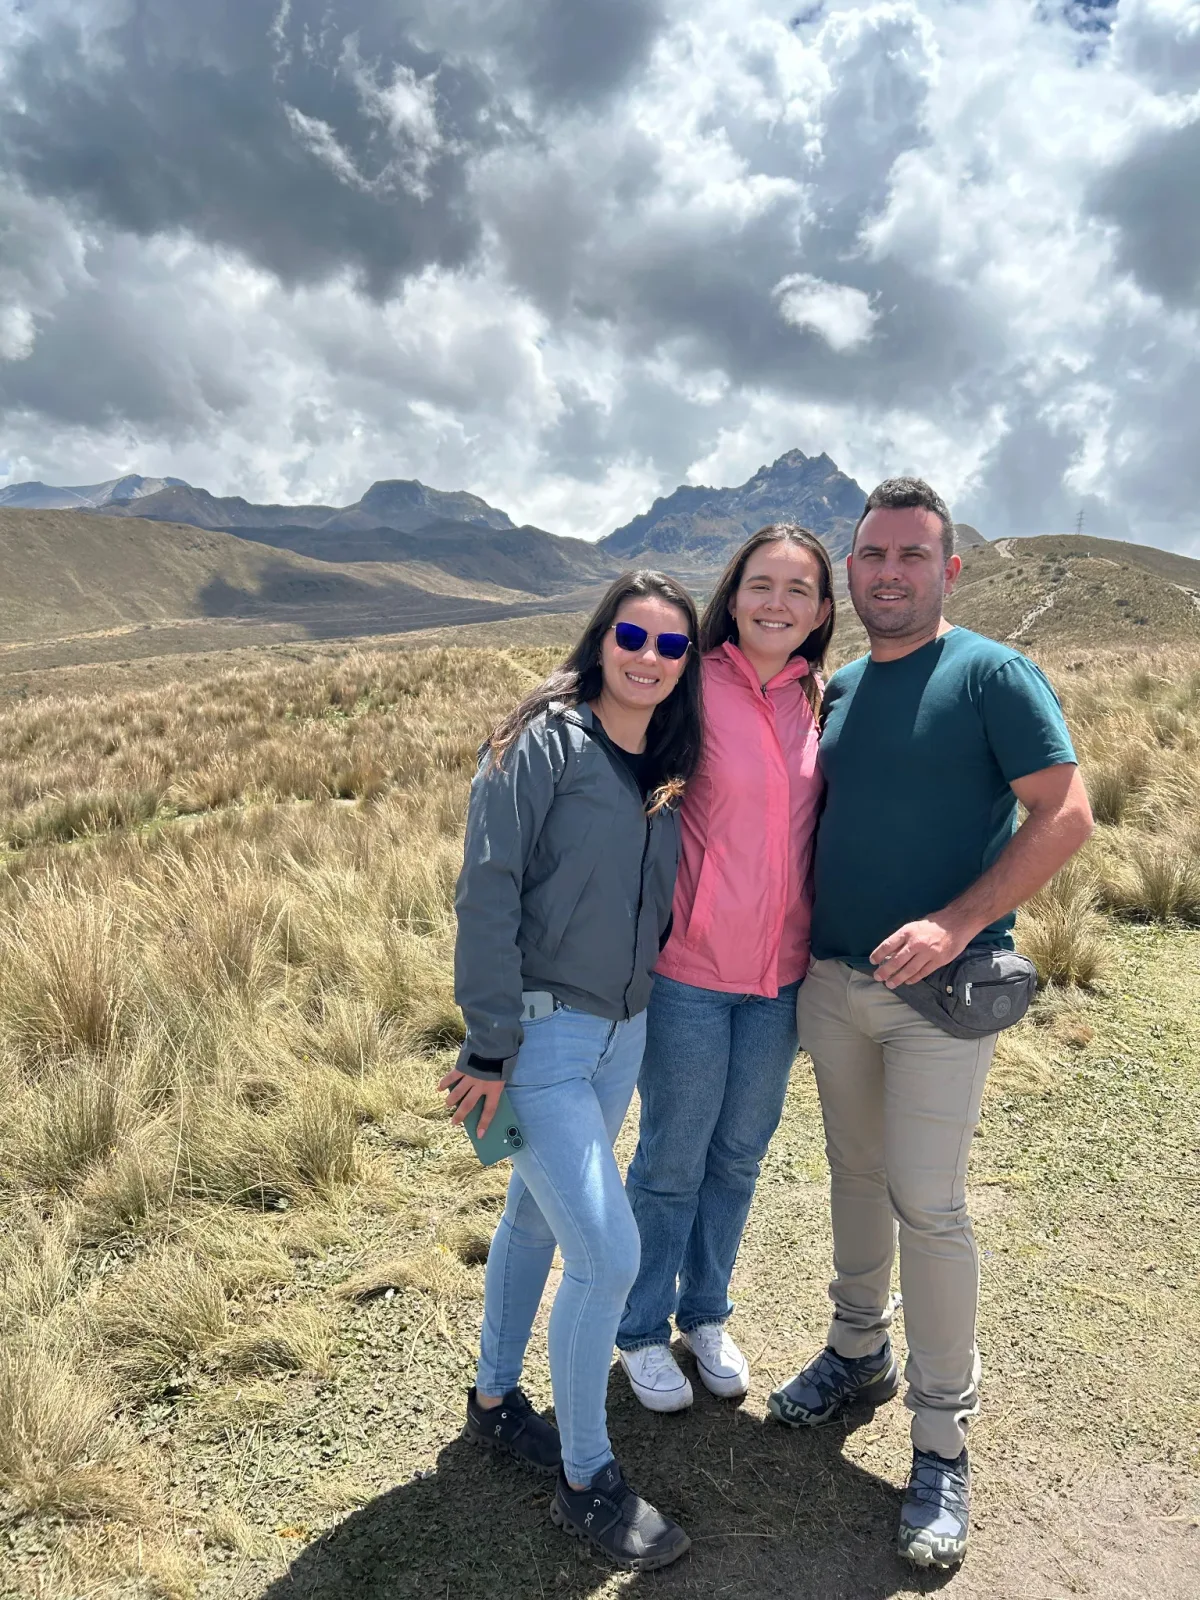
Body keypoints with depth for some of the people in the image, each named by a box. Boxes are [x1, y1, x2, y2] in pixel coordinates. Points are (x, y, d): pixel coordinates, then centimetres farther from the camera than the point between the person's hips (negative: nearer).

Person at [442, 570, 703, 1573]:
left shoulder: (669, 767, 8)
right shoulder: (544, 741, -13)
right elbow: (487, 890, -16)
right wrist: (491, 1044, -17)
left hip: (624, 1031, 7)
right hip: (542, 1031, -7)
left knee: (538, 1217, 20)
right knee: (609, 1251, -6)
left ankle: (496, 1402, 41)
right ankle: (587, 1481, 16)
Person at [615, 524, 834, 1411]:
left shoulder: (816, 702, 3)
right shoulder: (694, 689, -12)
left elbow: (819, 827, 11)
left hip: (781, 973, 5)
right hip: (690, 970, -5)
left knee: (739, 1154, 20)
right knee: (673, 1160, 11)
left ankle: (706, 1312, 43)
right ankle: (643, 1330, 36)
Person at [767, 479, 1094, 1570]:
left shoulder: (993, 675, -7)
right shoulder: (840, 689, 10)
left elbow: (1066, 814, -13)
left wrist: (955, 923, -22)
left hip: (940, 988, -5)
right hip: (833, 980, 6)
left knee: (927, 1204, -1)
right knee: (855, 1176, 17)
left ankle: (943, 1439, 17)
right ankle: (860, 1354, 38)